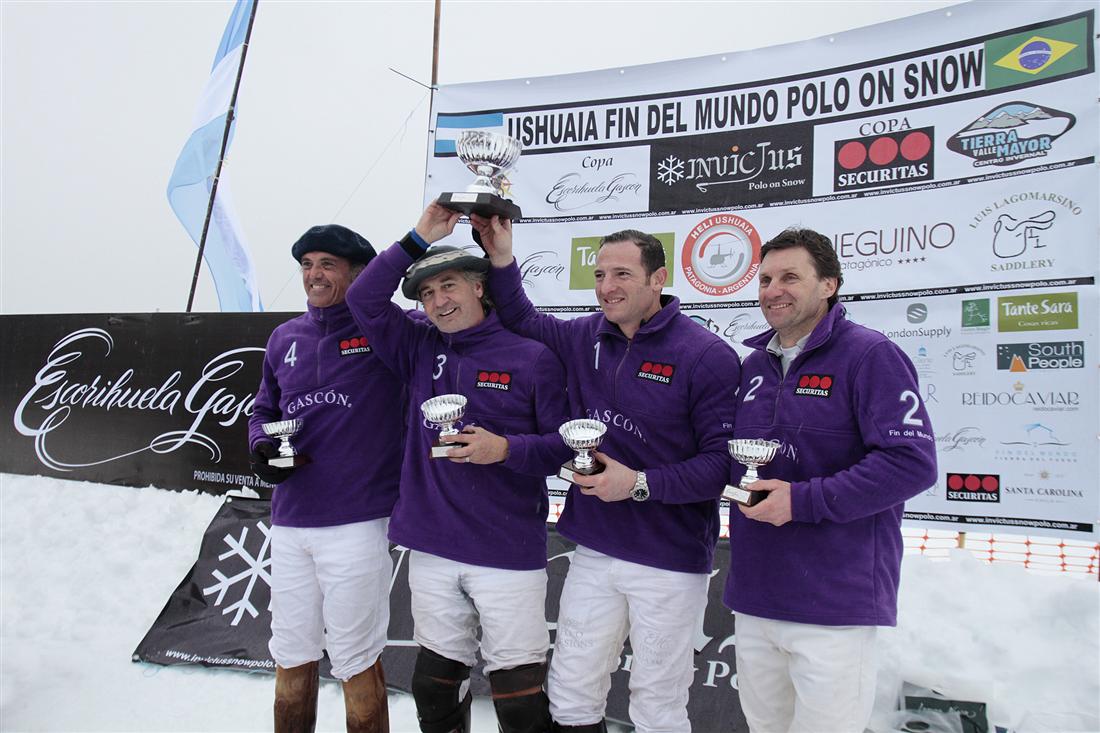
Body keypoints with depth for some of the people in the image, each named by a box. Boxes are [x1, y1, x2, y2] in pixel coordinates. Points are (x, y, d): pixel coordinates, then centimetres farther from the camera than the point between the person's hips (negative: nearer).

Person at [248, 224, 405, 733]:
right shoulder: (285, 339, 10)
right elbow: (263, 410, 21)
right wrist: (261, 447, -1)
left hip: (357, 524, -5)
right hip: (290, 523, 5)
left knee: (357, 661, 7)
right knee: (291, 655, 17)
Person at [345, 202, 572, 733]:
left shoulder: (532, 358, -5)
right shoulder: (421, 352, 8)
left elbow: (566, 444, -4)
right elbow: (364, 300, 1)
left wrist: (506, 449, -20)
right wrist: (418, 239, -4)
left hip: (509, 555, -4)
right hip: (431, 551, 5)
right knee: (436, 683, 17)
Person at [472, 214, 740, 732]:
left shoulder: (707, 356, -14)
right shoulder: (584, 339, 4)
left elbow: (723, 461, -16)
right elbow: (522, 322, 19)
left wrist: (640, 484, -22)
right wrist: (502, 261, 3)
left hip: (669, 563, -5)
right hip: (594, 553, 5)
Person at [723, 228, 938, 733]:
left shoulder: (870, 356, -10)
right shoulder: (753, 365, 11)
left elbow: (912, 463, -20)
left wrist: (804, 501, -21)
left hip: (834, 607, -6)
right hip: (753, 596, 7)